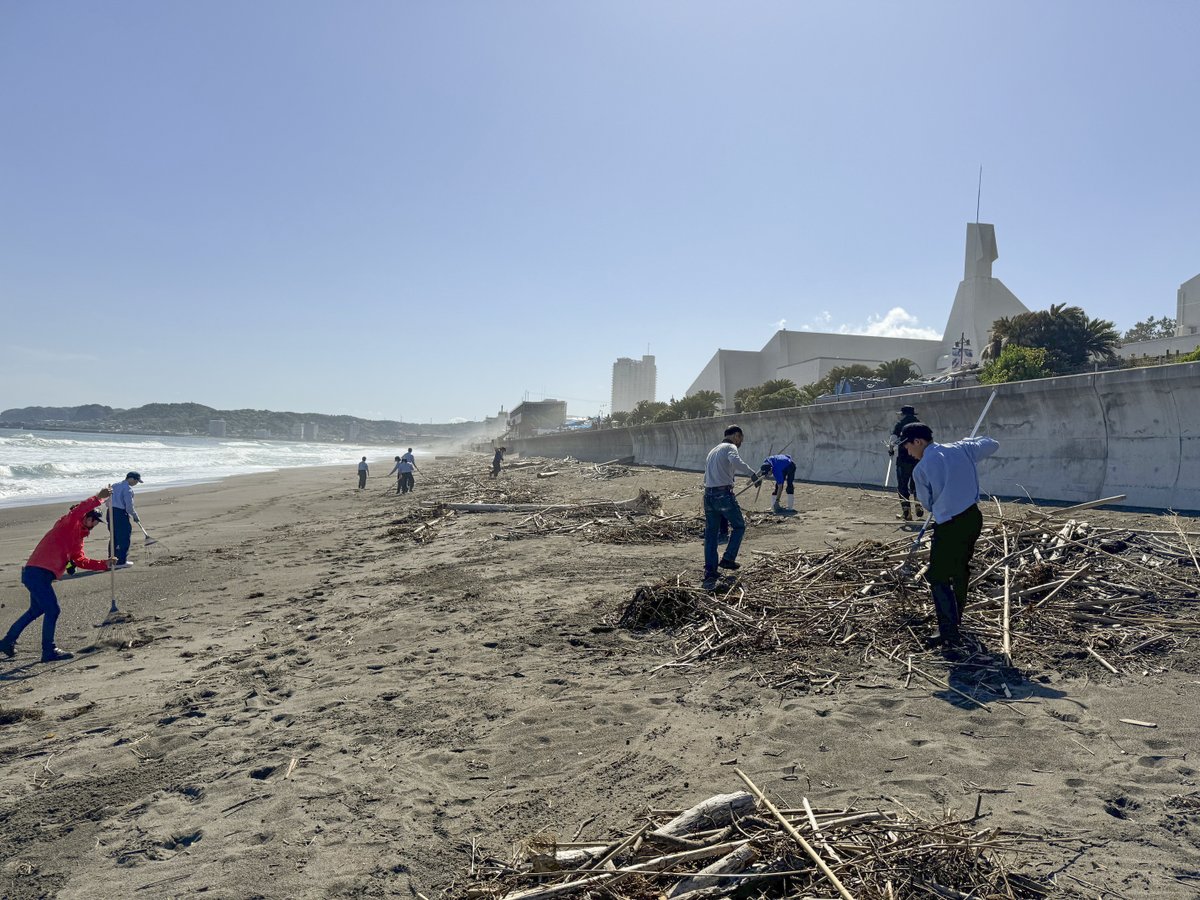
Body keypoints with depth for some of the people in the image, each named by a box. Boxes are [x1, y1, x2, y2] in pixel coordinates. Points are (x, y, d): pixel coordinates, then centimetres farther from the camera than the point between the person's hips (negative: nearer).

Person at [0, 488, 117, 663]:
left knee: (36, 610, 24)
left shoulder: (78, 537, 19)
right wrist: (98, 498, -32)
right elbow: (78, 510, -29)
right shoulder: (68, 524, -6)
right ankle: (49, 651, -3)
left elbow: (81, 561, 17)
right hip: (37, 572, -10)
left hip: (38, 575, 10)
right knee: (52, 609, -9)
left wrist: (105, 564, 9)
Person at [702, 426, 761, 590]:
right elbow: (735, 461, -26)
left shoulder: (712, 451, 24)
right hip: (724, 494, -7)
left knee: (710, 534, 7)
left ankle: (710, 572, 3)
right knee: (739, 526, 13)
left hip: (708, 495, 7)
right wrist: (752, 473, -22)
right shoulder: (730, 447, -2)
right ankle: (728, 559, 9)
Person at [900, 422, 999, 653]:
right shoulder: (960, 449, 2)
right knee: (961, 569, 23)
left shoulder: (921, 468, -11)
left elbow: (928, 503, 2)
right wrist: (970, 440, 36)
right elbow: (992, 445, 19)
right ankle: (956, 618, 39)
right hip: (973, 517, 7)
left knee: (938, 577, -1)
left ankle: (949, 635, -11)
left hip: (949, 526, -7)